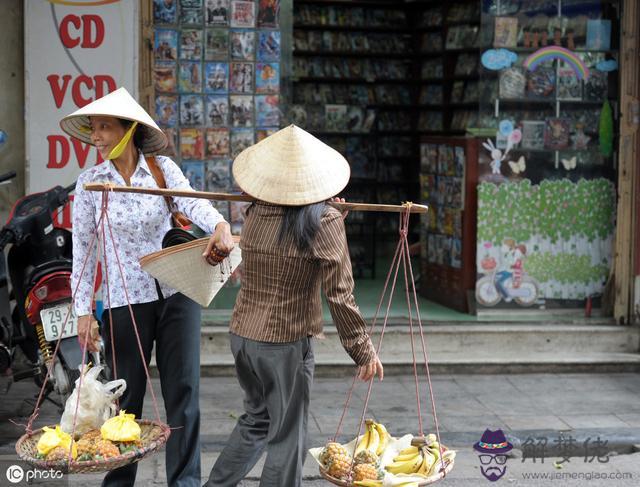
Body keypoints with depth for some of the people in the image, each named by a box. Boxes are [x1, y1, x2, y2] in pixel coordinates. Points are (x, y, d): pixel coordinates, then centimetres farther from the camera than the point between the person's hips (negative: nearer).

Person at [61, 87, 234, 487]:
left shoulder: (163, 169, -2)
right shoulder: (90, 183, -3)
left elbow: (192, 202, -21)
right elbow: (83, 249, -2)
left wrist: (220, 225, -42)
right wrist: (83, 311, -6)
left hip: (177, 293, 1)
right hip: (125, 301, -1)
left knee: (184, 392, 5)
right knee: (128, 397, 7)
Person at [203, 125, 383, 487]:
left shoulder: (255, 213, -1)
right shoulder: (325, 221, -14)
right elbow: (339, 294, -14)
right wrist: (363, 351, -6)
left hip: (243, 335, 6)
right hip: (286, 343, -6)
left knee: (257, 418, 27)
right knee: (287, 438, 7)